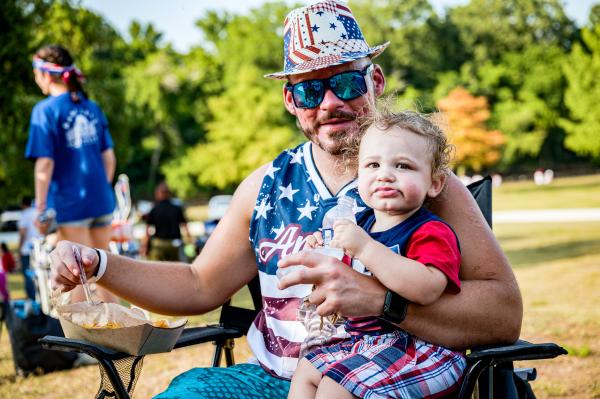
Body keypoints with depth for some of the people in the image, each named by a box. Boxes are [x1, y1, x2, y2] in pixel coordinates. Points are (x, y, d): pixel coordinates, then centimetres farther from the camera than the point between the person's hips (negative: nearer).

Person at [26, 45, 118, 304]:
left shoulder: (45, 110, -9)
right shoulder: (91, 108, 9)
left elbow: (45, 165, -14)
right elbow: (109, 158, 10)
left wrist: (40, 208, -8)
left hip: (69, 202, -5)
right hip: (101, 201, 5)